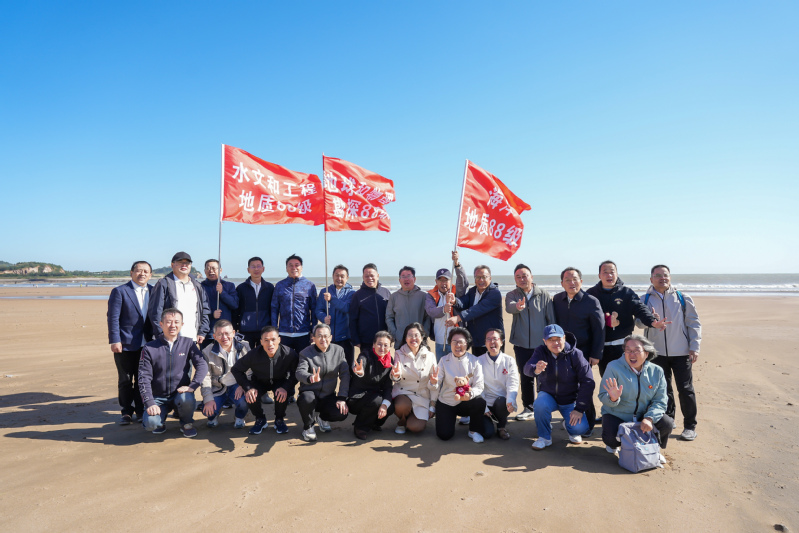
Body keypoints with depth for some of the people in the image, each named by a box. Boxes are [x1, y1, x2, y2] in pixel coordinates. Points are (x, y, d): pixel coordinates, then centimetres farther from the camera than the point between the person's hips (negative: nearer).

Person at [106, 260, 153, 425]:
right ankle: (127, 412, 18)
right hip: (126, 344, -3)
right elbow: (113, 317, -7)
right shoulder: (119, 291, -3)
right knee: (125, 380, 7)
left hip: (146, 343, 3)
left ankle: (140, 411, 21)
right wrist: (115, 340, -13)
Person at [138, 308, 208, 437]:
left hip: (180, 393, 0)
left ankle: (187, 423, 1)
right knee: (150, 423, -26)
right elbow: (144, 377, -5)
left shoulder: (188, 344, 0)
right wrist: (149, 403, -16)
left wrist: (192, 386, -24)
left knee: (187, 399, -34)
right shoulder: (149, 348, -3)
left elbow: (202, 365, -9)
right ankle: (161, 419, 13)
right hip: (158, 397, 0)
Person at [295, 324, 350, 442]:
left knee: (342, 413, -24)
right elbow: (299, 372, -23)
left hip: (328, 396, 2)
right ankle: (308, 426, -4)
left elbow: (345, 375, -2)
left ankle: (322, 418, 14)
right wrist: (310, 378, -47)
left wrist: (342, 398, -13)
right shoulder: (306, 353, -5)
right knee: (307, 399, -37)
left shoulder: (339, 351, 2)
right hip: (310, 393, -2)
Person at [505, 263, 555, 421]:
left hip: (541, 343, -2)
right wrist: (517, 306, -46)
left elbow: (551, 319, 2)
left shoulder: (544, 295, -2)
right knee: (526, 377, 10)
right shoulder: (512, 295, 1)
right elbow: (509, 307, -23)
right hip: (521, 344, 2)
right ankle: (528, 408, 25)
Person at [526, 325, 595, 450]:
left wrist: (579, 408, -18)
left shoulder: (575, 354, -15)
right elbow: (527, 368, -31)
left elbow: (588, 382, -15)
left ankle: (568, 425, 18)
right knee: (539, 405, -33)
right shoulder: (541, 352, -13)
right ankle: (544, 437, -4)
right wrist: (535, 369, -57)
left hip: (570, 400, 0)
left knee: (580, 428, -22)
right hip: (548, 395, 1)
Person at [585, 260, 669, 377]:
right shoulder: (591, 293, 5)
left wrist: (652, 322, -30)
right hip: (602, 346, 1)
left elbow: (640, 309, -10)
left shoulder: (627, 292, 4)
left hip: (623, 345, -1)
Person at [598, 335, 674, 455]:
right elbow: (603, 397, -14)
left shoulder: (656, 372, -4)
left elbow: (660, 401, -8)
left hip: (642, 417, 3)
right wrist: (613, 398, -38)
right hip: (617, 416, -3)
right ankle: (613, 444, 13)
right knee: (611, 438, -29)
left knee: (667, 424, -22)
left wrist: (649, 418, -27)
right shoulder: (613, 367, -13)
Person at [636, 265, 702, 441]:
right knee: (663, 389, 12)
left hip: (681, 353, -1)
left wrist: (694, 347, -4)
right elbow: (638, 322, 2)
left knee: (685, 389, 3)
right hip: (657, 352, 2)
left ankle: (690, 426, 17)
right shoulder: (646, 299, 3)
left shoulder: (683, 298, 0)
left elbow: (694, 323, 2)